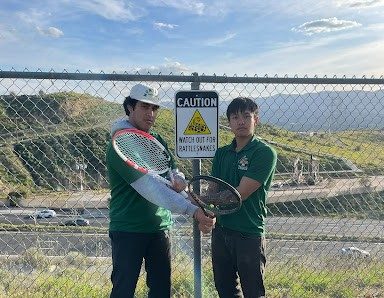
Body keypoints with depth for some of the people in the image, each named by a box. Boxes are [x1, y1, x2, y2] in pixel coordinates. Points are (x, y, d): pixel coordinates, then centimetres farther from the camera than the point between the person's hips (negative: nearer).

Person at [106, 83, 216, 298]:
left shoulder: (158, 140, 7)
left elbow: (175, 173, 12)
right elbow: (149, 186, -28)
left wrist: (178, 180, -14)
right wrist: (192, 210, -36)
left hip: (160, 228, 7)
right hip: (128, 231, -6)